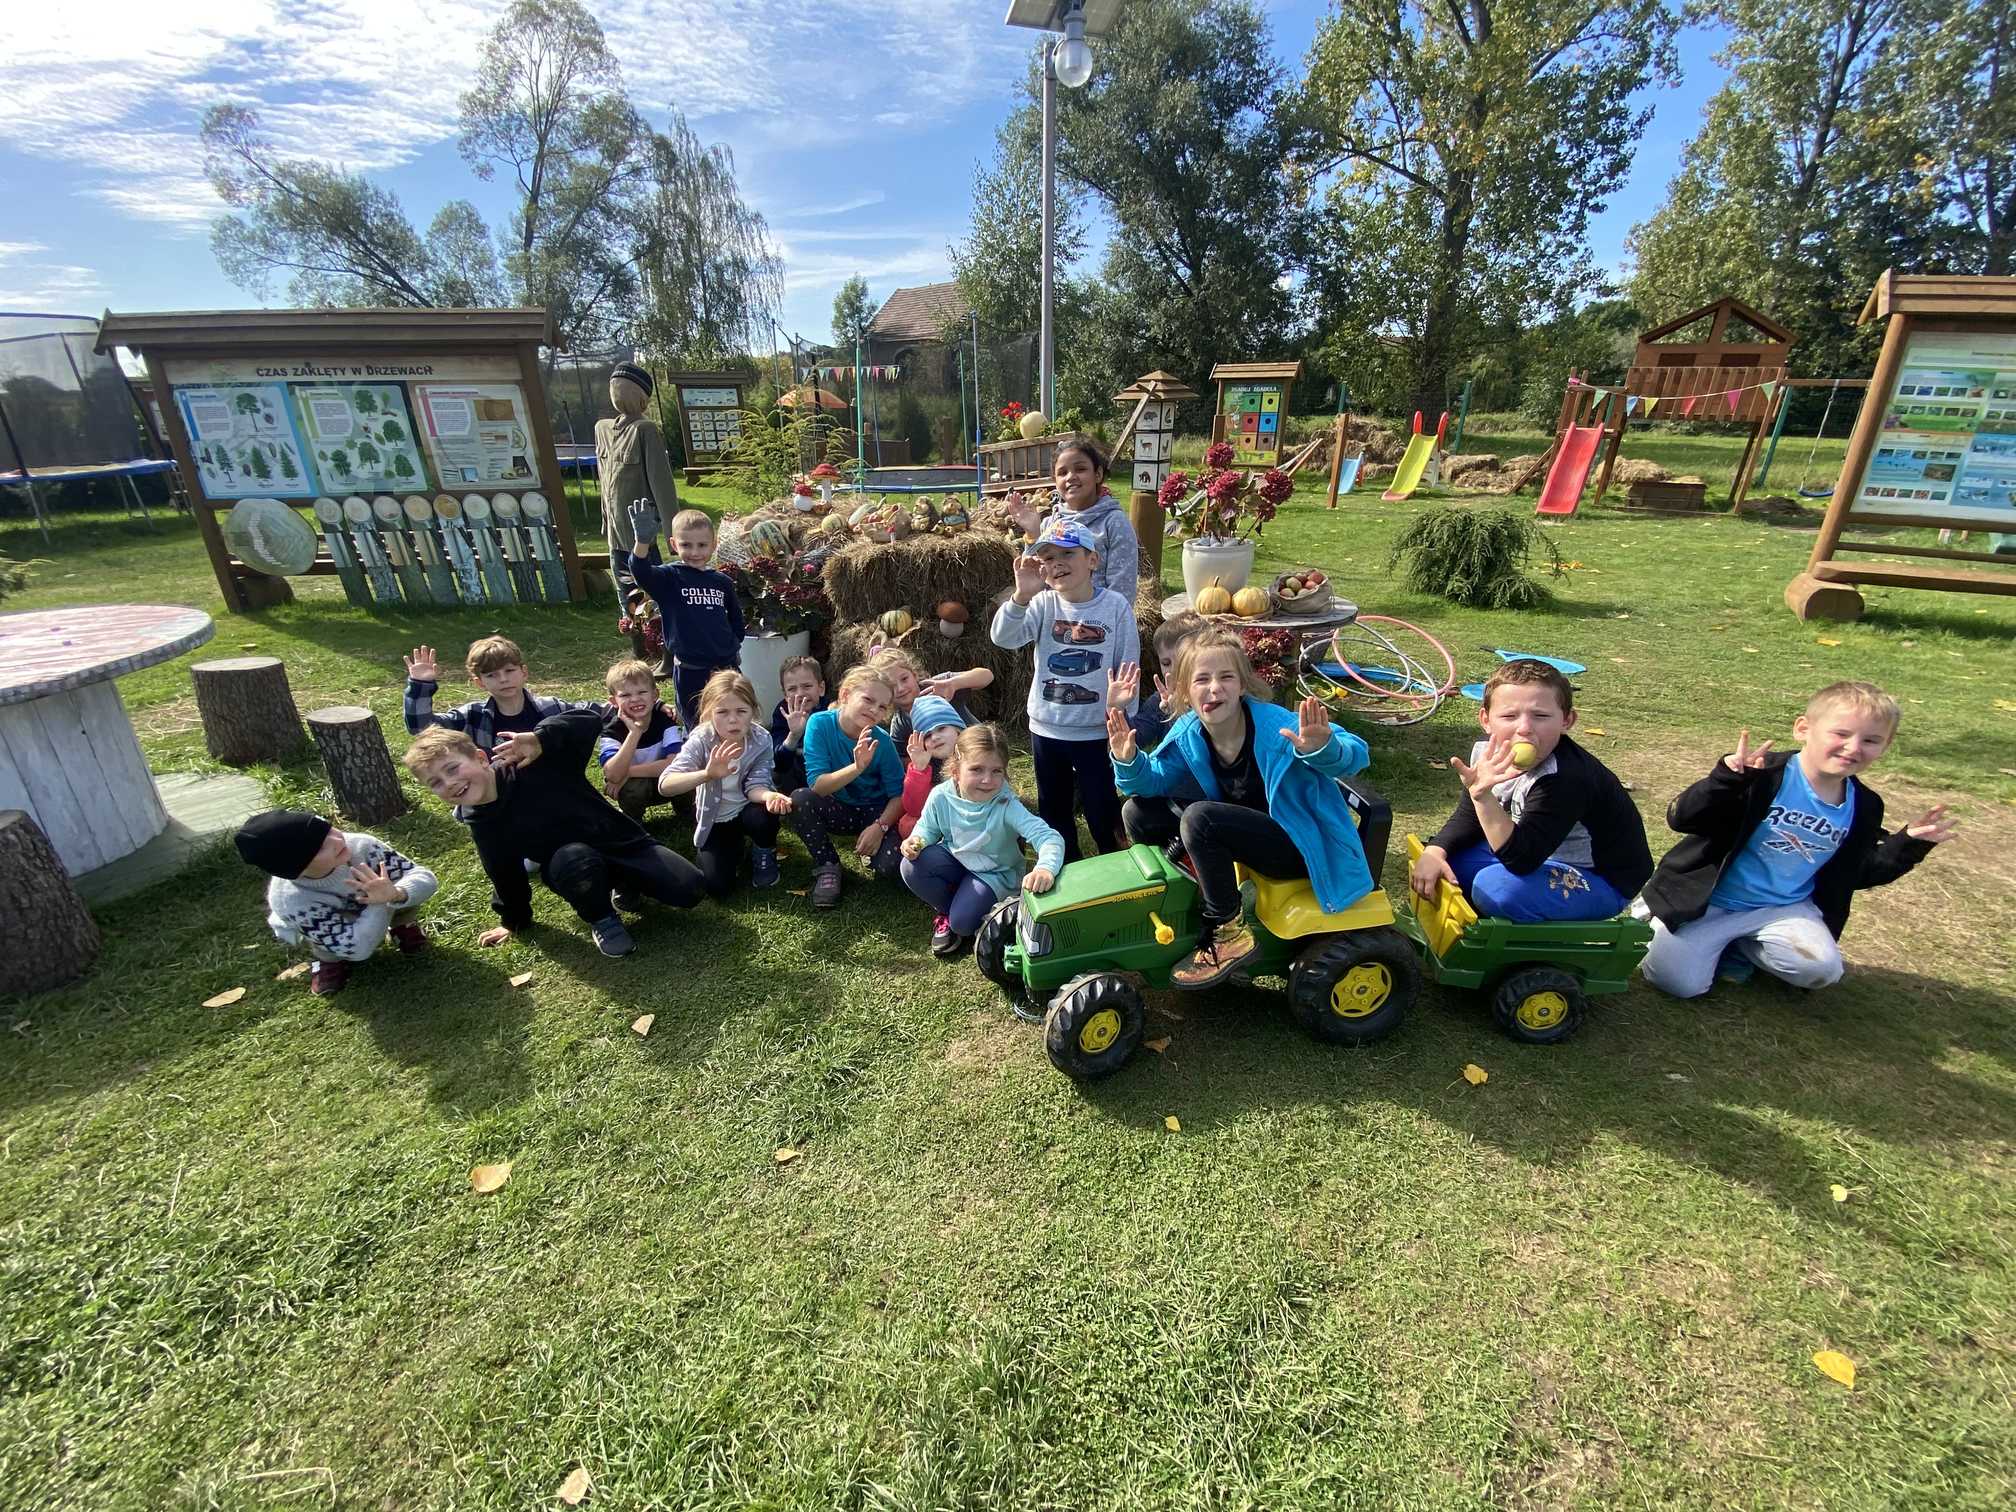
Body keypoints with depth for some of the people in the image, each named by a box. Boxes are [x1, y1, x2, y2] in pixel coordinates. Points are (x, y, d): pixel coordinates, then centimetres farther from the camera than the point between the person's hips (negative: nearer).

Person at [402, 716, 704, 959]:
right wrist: (514, 922, 18)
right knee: (573, 859, -38)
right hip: (572, 863, 1)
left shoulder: (531, 760, -18)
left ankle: (625, 883, 17)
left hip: (623, 841, 0)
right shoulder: (484, 830, -7)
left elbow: (589, 721, -21)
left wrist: (540, 739, -35)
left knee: (689, 890, -15)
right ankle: (601, 920, -7)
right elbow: (506, 877, 8)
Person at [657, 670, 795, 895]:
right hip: (713, 820, -1)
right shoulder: (701, 741, -26)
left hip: (746, 809, 1)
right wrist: (707, 774, -56)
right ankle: (734, 848, 18)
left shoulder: (761, 739, -21)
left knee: (764, 816, -34)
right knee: (716, 886, -16)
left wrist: (769, 796, -46)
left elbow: (755, 785, -20)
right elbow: (665, 785, -37)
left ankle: (763, 854, 2)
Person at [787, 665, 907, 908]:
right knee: (800, 799, -30)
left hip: (875, 812, -1)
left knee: (890, 864, -27)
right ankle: (827, 867, -8)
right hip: (836, 810, 1)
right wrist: (857, 767, -39)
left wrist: (880, 826, -27)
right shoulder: (820, 724, -18)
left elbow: (898, 794, -12)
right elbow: (817, 785, -24)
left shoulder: (882, 741, -18)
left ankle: (865, 844, 10)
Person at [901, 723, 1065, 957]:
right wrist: (916, 840, -24)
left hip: (993, 872, -3)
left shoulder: (1006, 806, -31)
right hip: (955, 859, 3)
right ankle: (946, 911, 5)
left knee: (962, 922, -24)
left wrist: (1046, 868, -62)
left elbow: (1049, 837, -41)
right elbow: (928, 828, 1)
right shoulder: (941, 796, -21)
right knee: (912, 867, -23)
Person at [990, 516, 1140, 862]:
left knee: (1102, 811, 10)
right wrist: (1021, 595, -37)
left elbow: (1127, 669, -4)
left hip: (1096, 731, -3)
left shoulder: (1116, 606, -9)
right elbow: (1002, 637, -21)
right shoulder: (1043, 604, -6)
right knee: (1053, 810, 18)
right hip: (1046, 728, 3)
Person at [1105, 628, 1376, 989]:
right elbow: (1153, 780, 1)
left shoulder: (1274, 725, -26)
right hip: (1252, 832, 6)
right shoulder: (1188, 733, -10)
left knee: (1199, 819, -30)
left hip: (1300, 846, -6)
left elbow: (1355, 756, -30)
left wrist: (1321, 748, -54)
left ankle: (1228, 933, -14)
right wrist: (1129, 760, -22)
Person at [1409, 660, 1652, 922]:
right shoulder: (1492, 752, -10)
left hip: (1604, 881, -8)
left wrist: (1483, 795, -50)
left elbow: (1521, 861, -38)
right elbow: (1468, 818, 3)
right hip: (1543, 854, 8)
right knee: (1448, 855, -3)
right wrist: (1433, 852, -16)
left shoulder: (1566, 779, -33)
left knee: (1495, 886, -31)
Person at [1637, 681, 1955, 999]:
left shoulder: (1864, 807, 4)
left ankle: (1737, 947, 9)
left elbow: (1857, 874, 16)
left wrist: (1910, 844, 2)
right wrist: (1728, 778, -38)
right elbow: (1681, 818, -24)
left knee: (1822, 969, -21)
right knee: (1679, 982, -16)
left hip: (1783, 909, 6)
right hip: (1711, 901, -6)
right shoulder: (1764, 775, -18)